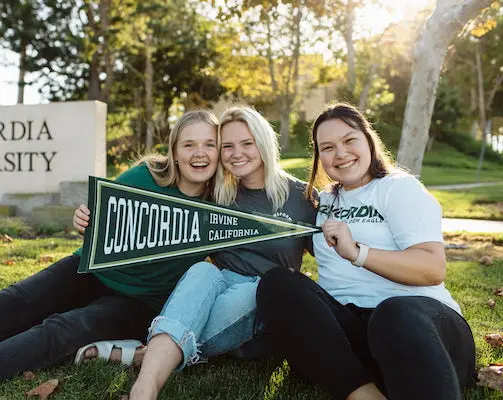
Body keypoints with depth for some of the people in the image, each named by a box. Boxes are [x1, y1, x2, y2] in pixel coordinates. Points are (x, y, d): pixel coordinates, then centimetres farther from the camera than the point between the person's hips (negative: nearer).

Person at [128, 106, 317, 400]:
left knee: (248, 292, -36)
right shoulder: (218, 197, 11)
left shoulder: (299, 196, 4)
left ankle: (145, 353, -35)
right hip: (220, 285, 2)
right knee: (203, 271, -33)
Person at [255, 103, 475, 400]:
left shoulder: (400, 187, 6)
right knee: (276, 284, -21)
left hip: (418, 317, -5)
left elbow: (434, 269, -9)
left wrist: (357, 252, -19)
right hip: (347, 327, 6)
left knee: (396, 313, -40)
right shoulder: (326, 201, 23)